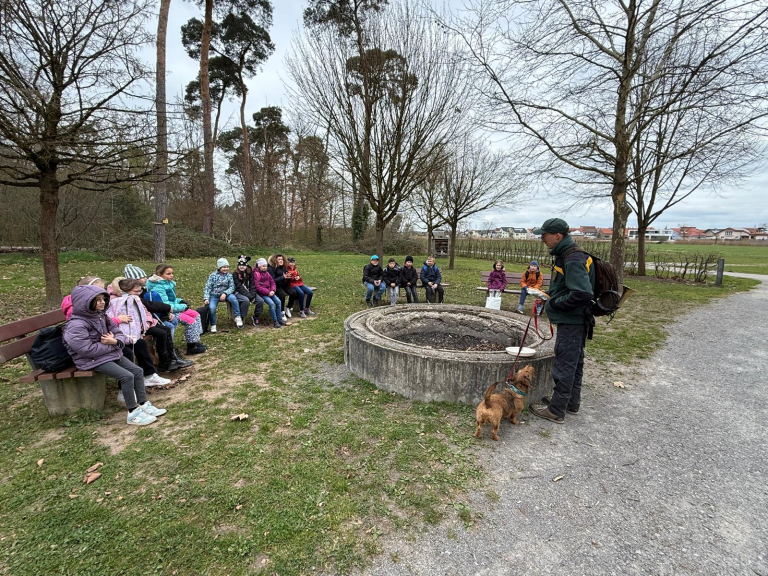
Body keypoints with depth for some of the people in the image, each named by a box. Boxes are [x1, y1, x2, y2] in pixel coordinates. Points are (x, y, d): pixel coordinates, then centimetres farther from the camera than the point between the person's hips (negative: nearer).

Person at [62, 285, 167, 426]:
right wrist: (111, 345, -14)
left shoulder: (101, 316, 6)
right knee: (127, 376, -22)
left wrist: (115, 341, -18)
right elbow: (88, 349, -25)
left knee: (138, 371, -1)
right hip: (93, 360, -8)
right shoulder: (76, 325, -19)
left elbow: (119, 334, 6)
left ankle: (144, 405, 7)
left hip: (110, 353, 9)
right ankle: (133, 413, -11)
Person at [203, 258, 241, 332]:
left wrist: (225, 293, -24)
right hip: (214, 295, 0)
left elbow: (232, 287, -6)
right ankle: (213, 325, -3)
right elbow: (207, 287, -5)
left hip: (225, 294, 0)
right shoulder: (213, 275, -2)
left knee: (233, 298, -31)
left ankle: (238, 317, -19)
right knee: (211, 307, -26)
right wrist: (206, 298, -18)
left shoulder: (229, 275, 1)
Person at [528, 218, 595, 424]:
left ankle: (556, 410, 9)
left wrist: (555, 303, -19)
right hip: (575, 320, 11)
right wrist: (550, 298, 8)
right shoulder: (565, 255, 10)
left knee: (564, 365, -2)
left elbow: (583, 293, -30)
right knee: (574, 363, 19)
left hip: (571, 322, -11)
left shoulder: (573, 260, -22)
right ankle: (571, 402, 34)